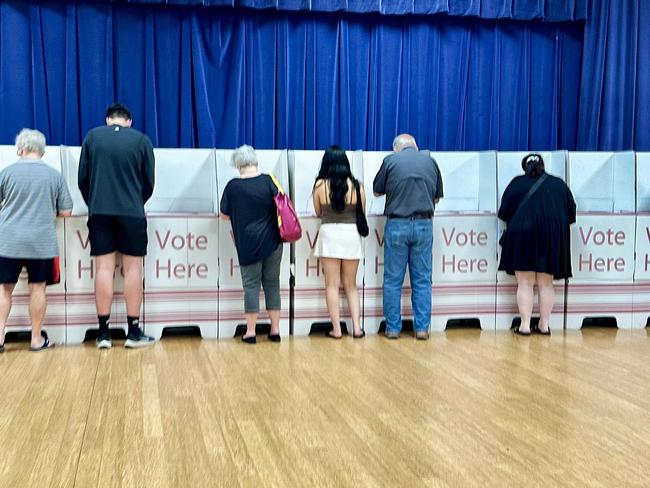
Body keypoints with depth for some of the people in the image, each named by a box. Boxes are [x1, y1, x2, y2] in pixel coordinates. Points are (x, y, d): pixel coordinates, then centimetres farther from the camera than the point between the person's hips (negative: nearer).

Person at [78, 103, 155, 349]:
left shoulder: (92, 136, 6)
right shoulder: (141, 140, 3)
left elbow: (83, 178, 7)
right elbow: (149, 183, 7)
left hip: (99, 211, 1)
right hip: (132, 212, -1)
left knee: (104, 268, 3)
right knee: (132, 268, 3)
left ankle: (104, 332, 4)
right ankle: (134, 332, 5)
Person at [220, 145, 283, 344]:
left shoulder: (233, 186, -6)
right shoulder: (268, 181, -4)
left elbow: (224, 215, 3)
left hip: (248, 244, -2)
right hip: (272, 242, 2)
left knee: (251, 285, 5)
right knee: (272, 283, 10)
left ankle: (251, 331, 7)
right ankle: (275, 329, 14)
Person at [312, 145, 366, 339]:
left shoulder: (320, 185, -6)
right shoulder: (356, 186, -4)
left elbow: (318, 213, 6)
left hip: (329, 234, -1)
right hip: (351, 235, 2)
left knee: (332, 284, 6)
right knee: (351, 285, 14)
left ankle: (336, 329, 5)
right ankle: (357, 327, 9)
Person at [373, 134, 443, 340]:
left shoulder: (390, 160, 0)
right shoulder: (430, 161, 8)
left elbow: (377, 191, 11)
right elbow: (437, 197, 16)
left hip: (397, 224, -2)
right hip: (424, 224, 2)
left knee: (393, 280, 5)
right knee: (422, 280, 8)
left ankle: (393, 328, 8)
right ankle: (422, 328, 9)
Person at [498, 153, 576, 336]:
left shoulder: (517, 183, 4)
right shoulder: (559, 184, 11)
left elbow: (504, 212, 4)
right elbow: (571, 213, 15)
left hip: (523, 235, -2)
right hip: (552, 237, 2)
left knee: (525, 283, 1)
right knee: (546, 284, 9)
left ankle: (525, 325, -1)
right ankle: (544, 325, 11)